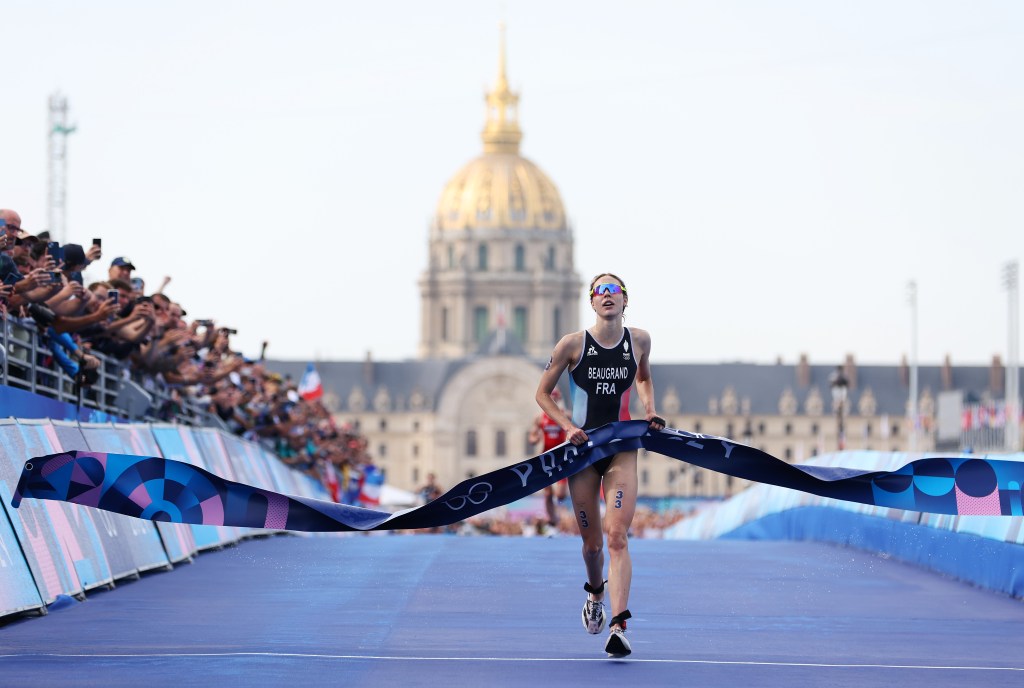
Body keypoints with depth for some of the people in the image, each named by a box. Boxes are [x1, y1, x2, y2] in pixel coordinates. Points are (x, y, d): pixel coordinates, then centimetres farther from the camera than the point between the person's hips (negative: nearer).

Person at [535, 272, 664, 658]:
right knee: (592, 542, 8)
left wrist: (650, 411, 6)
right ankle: (595, 593, 42)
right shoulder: (572, 344, -6)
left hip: (622, 449, 0)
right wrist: (568, 426, -11)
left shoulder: (639, 340, 0)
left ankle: (618, 626, -23)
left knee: (617, 536, -15)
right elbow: (543, 394, 3)